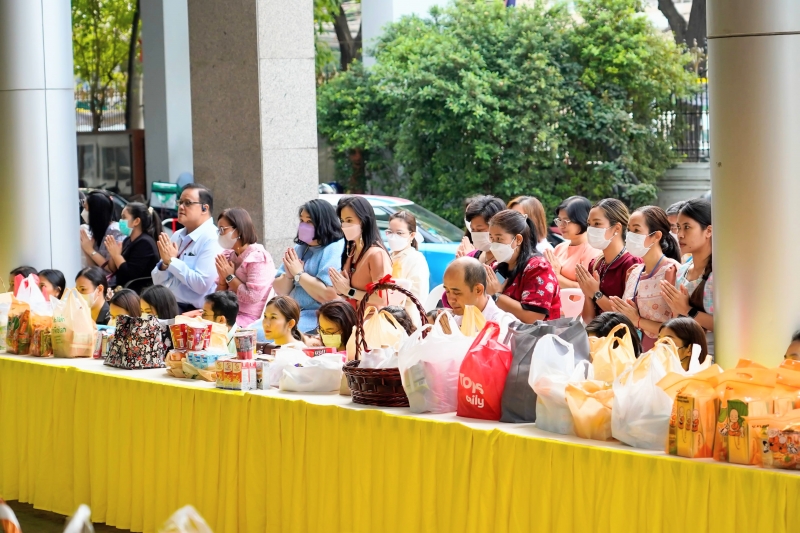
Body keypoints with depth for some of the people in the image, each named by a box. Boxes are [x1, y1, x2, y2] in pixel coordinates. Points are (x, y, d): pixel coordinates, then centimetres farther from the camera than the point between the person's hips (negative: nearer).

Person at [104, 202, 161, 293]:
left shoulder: (145, 243, -14)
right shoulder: (128, 240, 12)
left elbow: (130, 275, -20)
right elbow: (113, 270, 14)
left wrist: (116, 254, -13)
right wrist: (112, 254, -3)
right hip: (125, 291, 8)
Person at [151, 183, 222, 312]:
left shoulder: (212, 239, -9)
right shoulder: (176, 236, 13)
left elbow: (202, 285, -19)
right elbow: (157, 282, 14)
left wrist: (172, 261, -14)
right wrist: (165, 264, -7)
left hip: (193, 311, -7)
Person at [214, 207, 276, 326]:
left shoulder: (258, 257, -11)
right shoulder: (228, 256, 14)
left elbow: (252, 297, -20)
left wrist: (229, 277, -12)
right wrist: (222, 278, -3)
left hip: (248, 319, -8)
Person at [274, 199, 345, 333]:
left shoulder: (335, 249, -9)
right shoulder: (300, 248, 16)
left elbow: (329, 296, -21)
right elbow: (280, 291, 17)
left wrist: (299, 273, -10)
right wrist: (289, 276, -6)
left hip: (318, 317, -9)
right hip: (293, 312, 9)